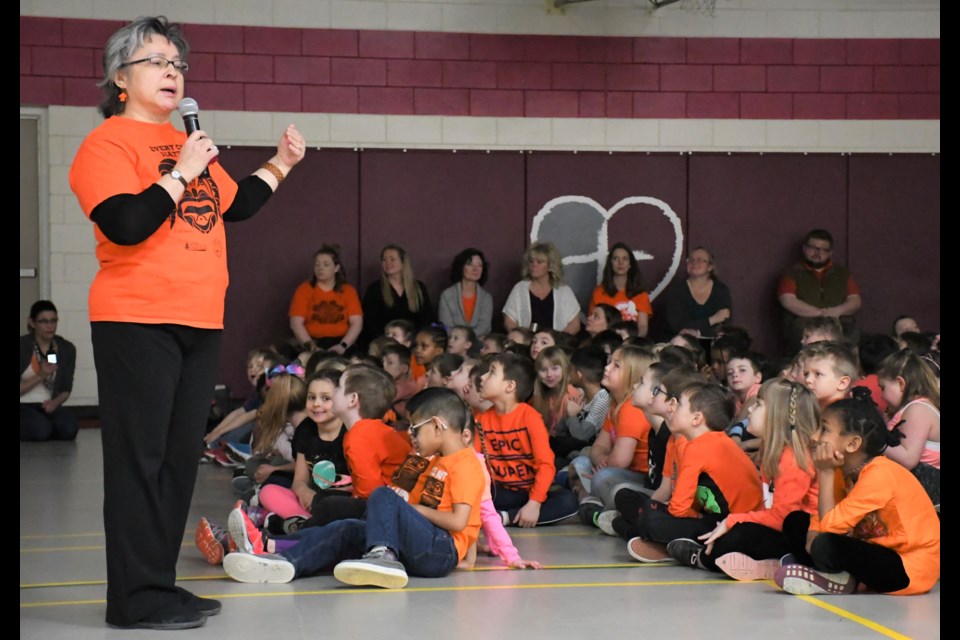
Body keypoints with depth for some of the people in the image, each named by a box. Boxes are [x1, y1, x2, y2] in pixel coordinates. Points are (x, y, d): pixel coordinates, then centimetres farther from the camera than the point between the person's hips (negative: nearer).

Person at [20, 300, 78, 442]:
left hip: (48, 405, 3)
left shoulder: (67, 349, 4)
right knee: (41, 429, -33)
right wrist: (41, 376, -23)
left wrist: (55, 403, -13)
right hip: (24, 405, -3)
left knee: (69, 428, -28)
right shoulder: (23, 346, -8)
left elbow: (66, 389, 8)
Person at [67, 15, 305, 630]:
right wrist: (180, 174, -16)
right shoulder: (108, 143, -6)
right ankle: (137, 597, 1)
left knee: (180, 459, 11)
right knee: (139, 459, -5)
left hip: (200, 324, 8)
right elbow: (125, 224, -19)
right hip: (137, 323, -8)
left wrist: (280, 164, 23)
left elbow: (234, 206, 30)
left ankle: (161, 582, 20)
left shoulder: (188, 144, 18)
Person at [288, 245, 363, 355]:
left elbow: (357, 323, 0)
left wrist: (343, 346, -15)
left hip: (340, 343, 1)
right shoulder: (304, 290, 6)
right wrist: (310, 345, -18)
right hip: (313, 344, 0)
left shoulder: (348, 290, 8)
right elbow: (296, 323, -3)